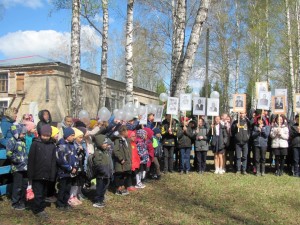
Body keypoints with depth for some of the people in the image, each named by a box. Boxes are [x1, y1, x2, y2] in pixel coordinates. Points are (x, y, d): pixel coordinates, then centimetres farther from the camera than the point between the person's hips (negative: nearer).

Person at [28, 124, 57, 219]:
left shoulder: (52, 145, 3)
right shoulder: (35, 143, -7)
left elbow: (53, 161, 4)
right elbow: (31, 160, -7)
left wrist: (52, 175, 0)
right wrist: (30, 174, -10)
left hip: (47, 175, 4)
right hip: (37, 174, -4)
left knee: (44, 193, 15)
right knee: (38, 194, 0)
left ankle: (41, 209, 28)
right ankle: (38, 210, 13)